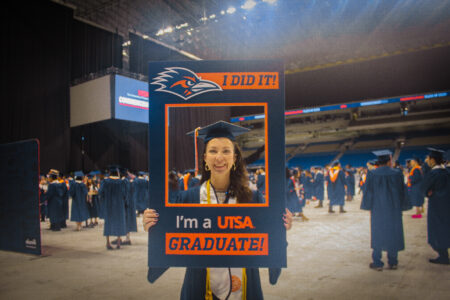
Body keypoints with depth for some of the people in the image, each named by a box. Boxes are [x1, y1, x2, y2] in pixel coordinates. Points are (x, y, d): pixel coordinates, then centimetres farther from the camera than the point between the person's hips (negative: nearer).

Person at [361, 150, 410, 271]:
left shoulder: (372, 174, -9)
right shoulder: (397, 173, -6)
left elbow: (368, 192, -5)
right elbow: (402, 192, 1)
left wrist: (368, 206, 5)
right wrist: (402, 206, 11)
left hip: (377, 209, -1)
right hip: (394, 209, 1)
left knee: (377, 235, 7)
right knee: (393, 234, 13)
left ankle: (377, 263, 9)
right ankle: (393, 262, 19)